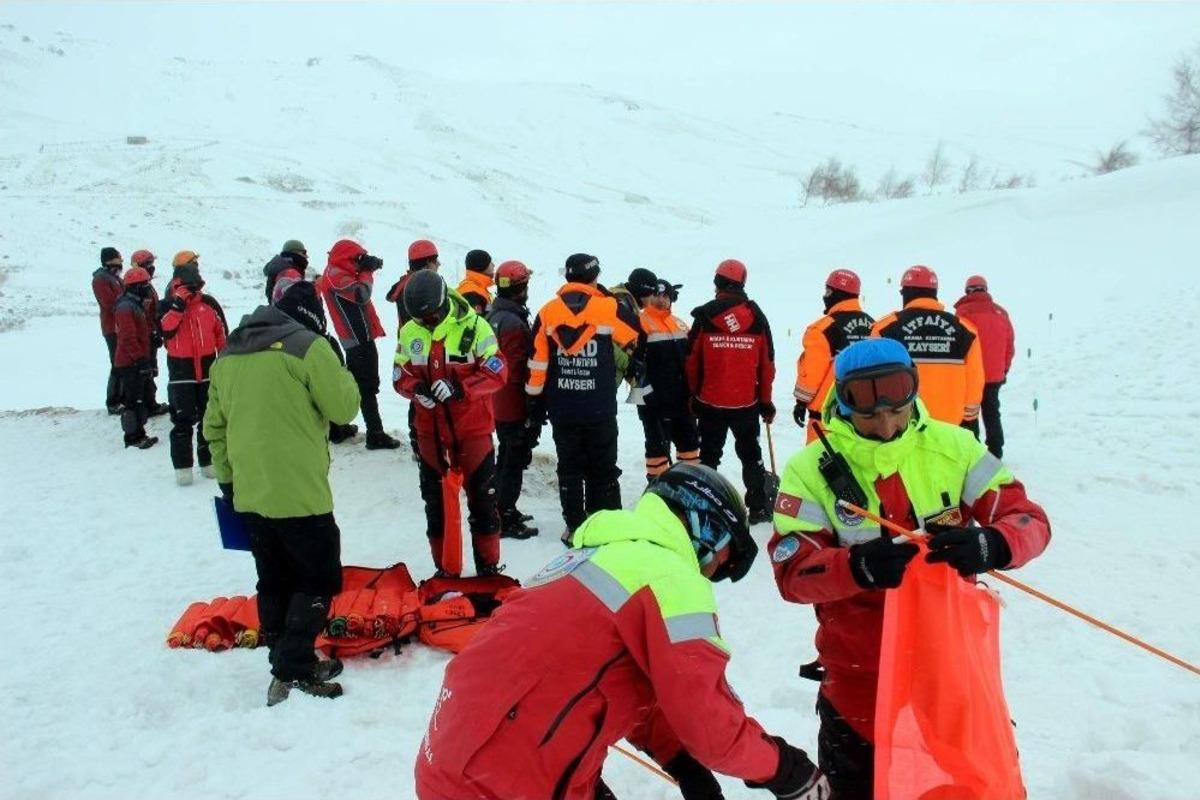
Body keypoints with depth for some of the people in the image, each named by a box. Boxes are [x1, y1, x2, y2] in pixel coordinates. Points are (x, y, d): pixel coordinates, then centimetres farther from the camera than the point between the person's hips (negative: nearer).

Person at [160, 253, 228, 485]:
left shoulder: (209, 303, 3)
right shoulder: (168, 304, -2)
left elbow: (222, 334, 9)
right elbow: (165, 330, -20)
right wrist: (178, 304, -24)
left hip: (208, 367, 2)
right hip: (181, 369, -2)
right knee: (182, 420, -1)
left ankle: (209, 461, 23)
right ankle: (182, 466, 7)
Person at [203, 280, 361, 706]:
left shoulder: (229, 354, 12)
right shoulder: (308, 345, -11)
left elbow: (213, 426, 15)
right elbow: (343, 407, -9)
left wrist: (227, 478, 22)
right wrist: (341, 373, 9)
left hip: (249, 494, 7)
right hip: (300, 493, -7)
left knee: (274, 582, 17)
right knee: (318, 580, 5)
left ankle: (286, 665, 26)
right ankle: (292, 672, 0)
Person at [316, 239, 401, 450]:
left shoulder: (338, 274, 17)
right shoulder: (336, 276, -14)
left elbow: (358, 291, 15)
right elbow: (362, 294, -25)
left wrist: (369, 266, -2)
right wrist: (367, 271, -9)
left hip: (355, 337, 10)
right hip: (360, 338, -10)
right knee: (368, 387, -9)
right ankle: (376, 435, -8)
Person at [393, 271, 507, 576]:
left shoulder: (474, 326, -13)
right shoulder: (409, 332, -3)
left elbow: (496, 373, -14)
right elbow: (401, 376, 5)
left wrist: (460, 387, -27)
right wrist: (417, 389, -17)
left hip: (473, 431, -3)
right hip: (431, 433, 4)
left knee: (482, 500, 6)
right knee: (436, 503, 14)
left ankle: (489, 567, 22)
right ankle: (444, 569, 29)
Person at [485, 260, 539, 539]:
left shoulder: (493, 314, 7)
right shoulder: (514, 323, -23)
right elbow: (520, 370, -23)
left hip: (498, 405, 9)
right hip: (516, 408, -9)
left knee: (505, 457, 20)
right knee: (515, 461, 0)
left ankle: (503, 511, 32)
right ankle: (506, 521, 7)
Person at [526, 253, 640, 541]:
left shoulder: (548, 312, -1)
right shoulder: (610, 308, -9)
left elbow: (537, 363, 0)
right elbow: (636, 342, 6)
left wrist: (535, 402, 9)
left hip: (562, 409, 2)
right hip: (600, 409, -2)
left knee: (569, 468, 12)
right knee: (603, 469, 10)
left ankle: (574, 528, 16)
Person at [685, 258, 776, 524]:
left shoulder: (704, 316, -7)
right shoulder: (757, 317, -2)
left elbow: (692, 361, -3)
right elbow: (767, 363, 2)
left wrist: (694, 394, 11)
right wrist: (765, 400, 11)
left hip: (710, 401, -1)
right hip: (747, 402, 1)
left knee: (709, 455, 11)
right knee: (750, 455, 15)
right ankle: (758, 508, 17)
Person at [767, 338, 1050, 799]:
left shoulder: (951, 446, -7)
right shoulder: (812, 469, -11)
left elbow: (1028, 520, -7)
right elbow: (792, 572, -17)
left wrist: (989, 545, -31)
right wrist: (857, 566, -37)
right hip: (860, 672, -1)